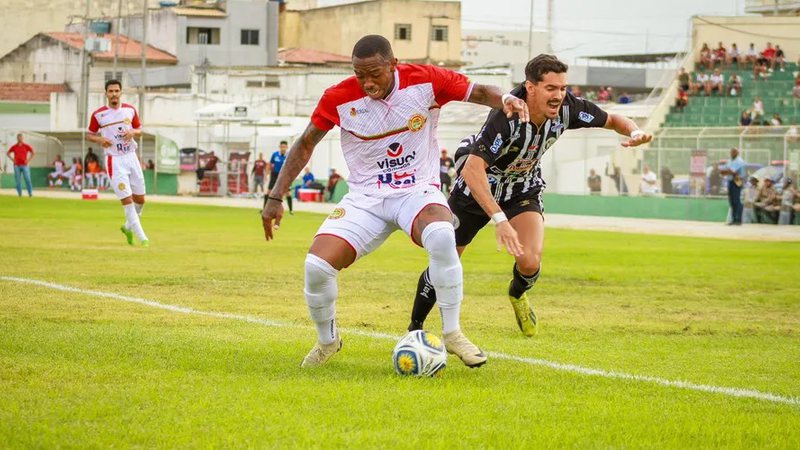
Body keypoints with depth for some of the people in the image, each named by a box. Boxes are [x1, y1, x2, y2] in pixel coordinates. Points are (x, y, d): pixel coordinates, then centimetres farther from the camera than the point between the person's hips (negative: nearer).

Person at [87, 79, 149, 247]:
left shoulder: (130, 110, 4)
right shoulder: (98, 115, -5)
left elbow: (139, 130, 13)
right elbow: (90, 135, 6)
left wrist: (133, 132, -10)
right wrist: (100, 139, -15)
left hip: (131, 157, 4)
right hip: (114, 160, -4)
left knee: (140, 199, 9)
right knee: (127, 200, -10)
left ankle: (128, 227, 35)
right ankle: (141, 237, -7)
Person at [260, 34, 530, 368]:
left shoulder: (427, 81, -11)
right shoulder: (339, 98, -8)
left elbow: (479, 92, -2)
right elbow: (305, 145, 5)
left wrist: (506, 99, -26)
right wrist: (276, 197, 2)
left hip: (418, 191, -1)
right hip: (365, 198, 1)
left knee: (442, 237, -37)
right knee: (317, 265, -20)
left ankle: (452, 334, -20)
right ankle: (327, 341, 11)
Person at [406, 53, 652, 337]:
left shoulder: (567, 107, -22)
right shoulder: (506, 115, -37)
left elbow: (611, 120, -4)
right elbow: (472, 169, -44)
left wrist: (634, 132, -27)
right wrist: (499, 219, -52)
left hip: (524, 189, 3)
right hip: (478, 187, -3)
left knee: (530, 262, -18)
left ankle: (518, 294, 19)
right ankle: (415, 328, 28)